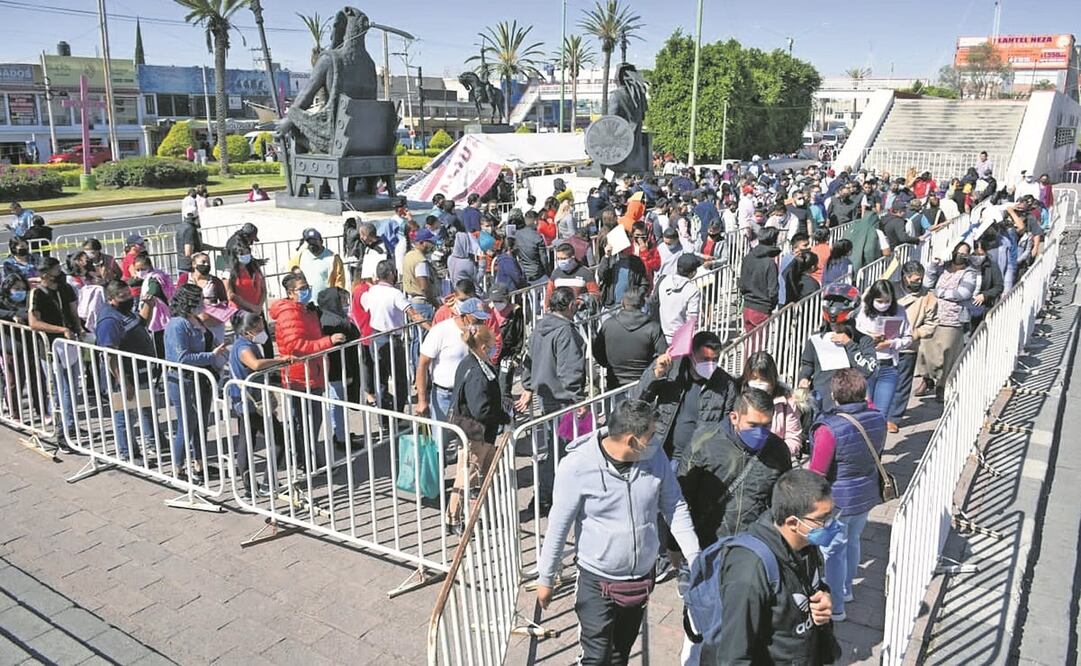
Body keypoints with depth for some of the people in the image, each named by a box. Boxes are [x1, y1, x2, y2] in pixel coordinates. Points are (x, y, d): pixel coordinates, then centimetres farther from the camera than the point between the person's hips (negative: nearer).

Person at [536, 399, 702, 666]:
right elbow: (558, 526, -15)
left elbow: (675, 509, 0)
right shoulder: (578, 466, -23)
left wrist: (695, 559, -5)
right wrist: (546, 579, -6)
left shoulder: (654, 458, -11)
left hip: (642, 577, 4)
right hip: (597, 581, -4)